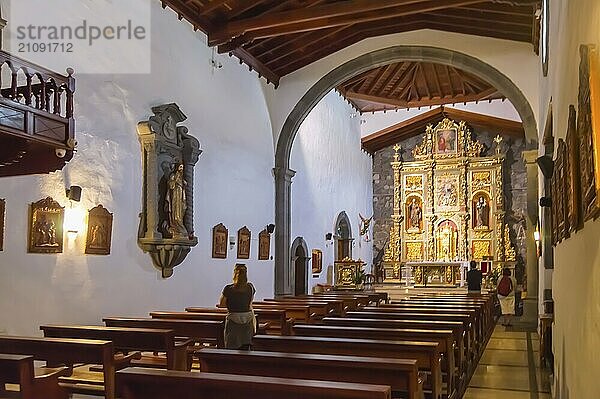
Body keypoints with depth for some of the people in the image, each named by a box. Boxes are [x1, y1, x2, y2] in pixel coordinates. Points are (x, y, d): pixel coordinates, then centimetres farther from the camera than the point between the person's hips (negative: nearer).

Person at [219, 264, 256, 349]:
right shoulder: (250, 287, -4)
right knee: (245, 348, 11)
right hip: (248, 319, 3)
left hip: (233, 320, -3)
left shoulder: (228, 289, -13)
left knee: (232, 349, 5)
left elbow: (221, 304, -1)